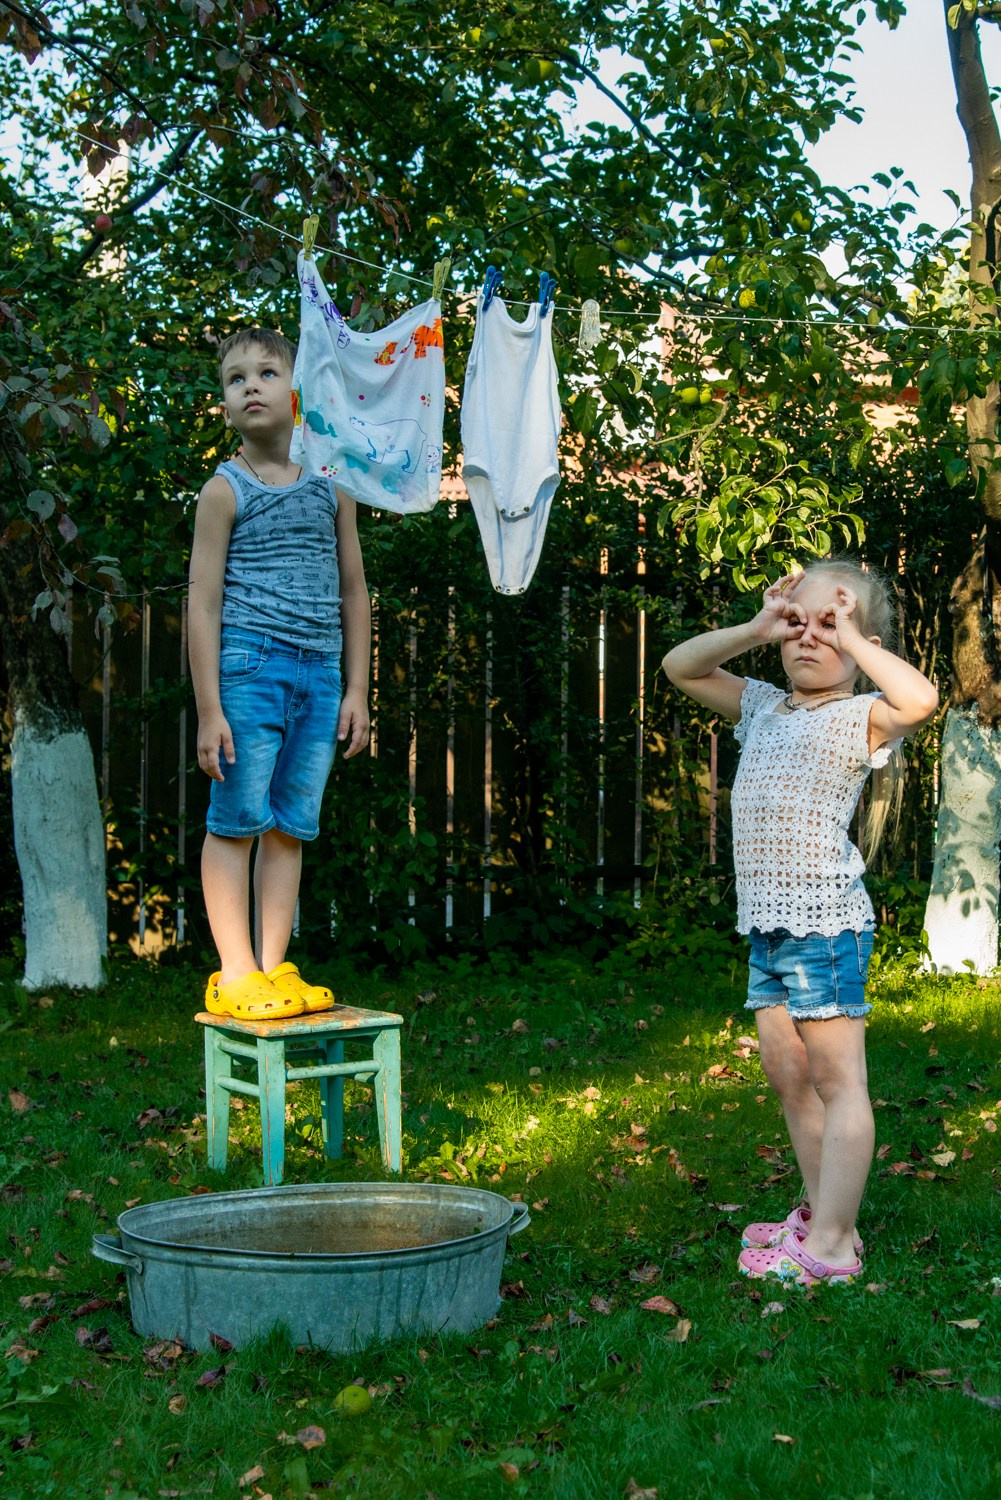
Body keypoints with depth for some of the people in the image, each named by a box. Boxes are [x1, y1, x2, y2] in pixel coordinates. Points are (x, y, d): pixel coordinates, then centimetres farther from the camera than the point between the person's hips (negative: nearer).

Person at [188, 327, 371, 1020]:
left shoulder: (332, 488, 11)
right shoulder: (225, 491, -1)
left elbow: (353, 593, 15)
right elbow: (204, 600, -4)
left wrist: (357, 691, 10)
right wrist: (209, 709, -10)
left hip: (319, 675, 4)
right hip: (249, 664, -4)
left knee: (291, 826, 6)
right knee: (237, 821, -3)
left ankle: (273, 968, 13)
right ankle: (235, 975, 3)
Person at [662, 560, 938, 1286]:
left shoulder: (860, 717, -6)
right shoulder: (764, 707, 16)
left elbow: (921, 698, -27)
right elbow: (681, 667, 17)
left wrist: (850, 639, -15)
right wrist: (755, 629, 4)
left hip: (826, 920, -8)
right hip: (767, 922, 8)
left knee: (837, 1078, -3)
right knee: (786, 1071, 15)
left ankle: (830, 1246, -1)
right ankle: (820, 1212, 27)